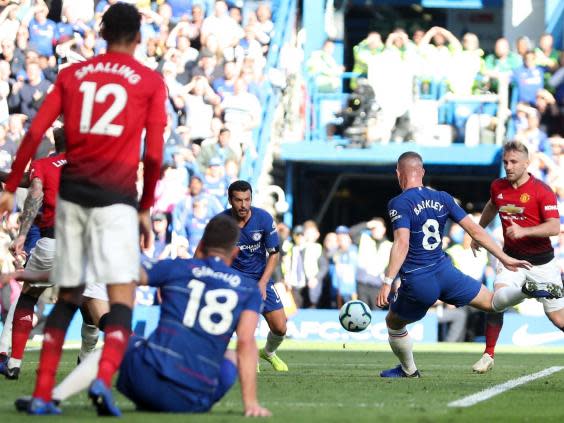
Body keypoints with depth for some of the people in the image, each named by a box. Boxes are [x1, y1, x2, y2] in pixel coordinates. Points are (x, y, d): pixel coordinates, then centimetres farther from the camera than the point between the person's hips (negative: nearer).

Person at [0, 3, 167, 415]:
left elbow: (34, 134, 6)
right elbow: (153, 155, 0)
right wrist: (145, 208, 10)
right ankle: (104, 379, -28)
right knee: (121, 299, -4)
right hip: (116, 196, -4)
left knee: (67, 297, 13)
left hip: (72, 192, 4)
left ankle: (42, 394, 8)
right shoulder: (151, 82, 4)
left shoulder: (72, 74, 12)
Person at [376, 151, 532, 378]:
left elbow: (402, 244, -23)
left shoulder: (399, 204, -10)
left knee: (393, 324, 22)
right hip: (445, 272, 4)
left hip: (417, 283, -4)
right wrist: (505, 258, 12)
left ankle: (409, 370, 35)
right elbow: (474, 230, 6)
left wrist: (387, 283, -26)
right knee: (492, 302, 12)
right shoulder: (442, 198, 6)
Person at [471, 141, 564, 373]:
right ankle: (488, 355, -8)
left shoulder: (542, 191, -16)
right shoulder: (498, 187, 1)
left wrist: (524, 231, -35)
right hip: (512, 258, 3)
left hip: (541, 262, -3)